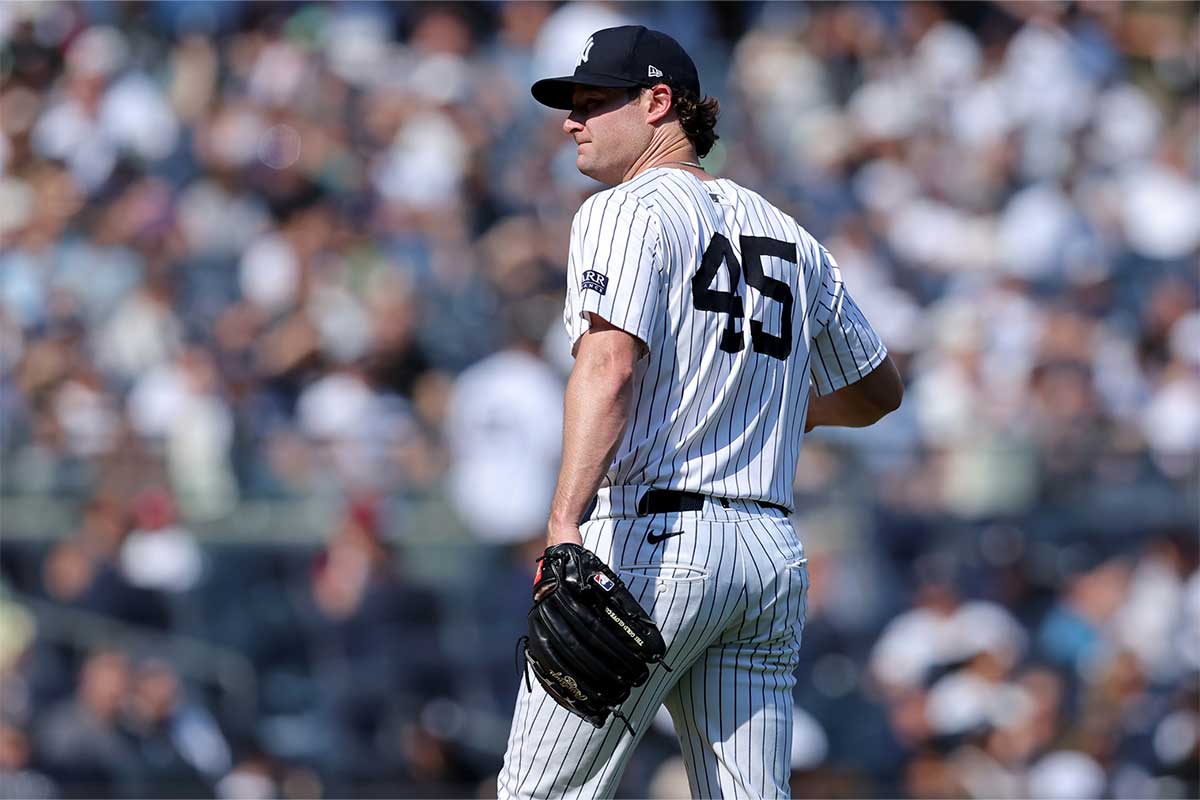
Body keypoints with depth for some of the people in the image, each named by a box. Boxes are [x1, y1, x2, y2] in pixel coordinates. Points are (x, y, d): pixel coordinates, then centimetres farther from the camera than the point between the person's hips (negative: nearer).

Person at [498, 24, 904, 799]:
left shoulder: (625, 211, -2)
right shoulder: (789, 236, 19)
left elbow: (611, 364, -19)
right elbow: (880, 390, 29)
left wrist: (565, 523, -30)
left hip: (650, 542, -7)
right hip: (773, 553, 7)